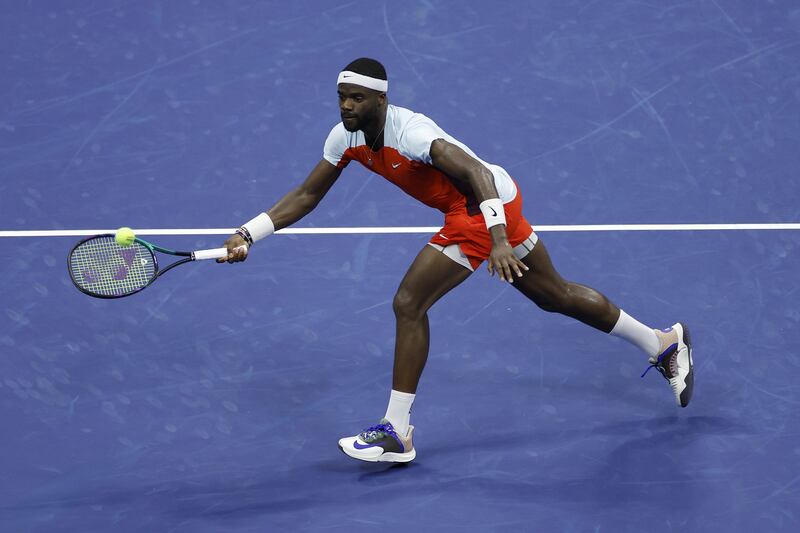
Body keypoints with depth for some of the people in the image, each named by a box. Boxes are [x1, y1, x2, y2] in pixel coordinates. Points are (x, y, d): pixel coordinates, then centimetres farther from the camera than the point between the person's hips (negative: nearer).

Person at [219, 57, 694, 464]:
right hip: (466, 212, 9)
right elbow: (307, 195, 4)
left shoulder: (409, 132, -28)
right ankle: (664, 343, 36)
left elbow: (477, 174, -36)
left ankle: (397, 434, -9)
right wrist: (249, 234, -5)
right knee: (555, 295, 20)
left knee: (409, 303, -15)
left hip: (486, 205, -9)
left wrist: (498, 240, -46)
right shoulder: (346, 138, -2)